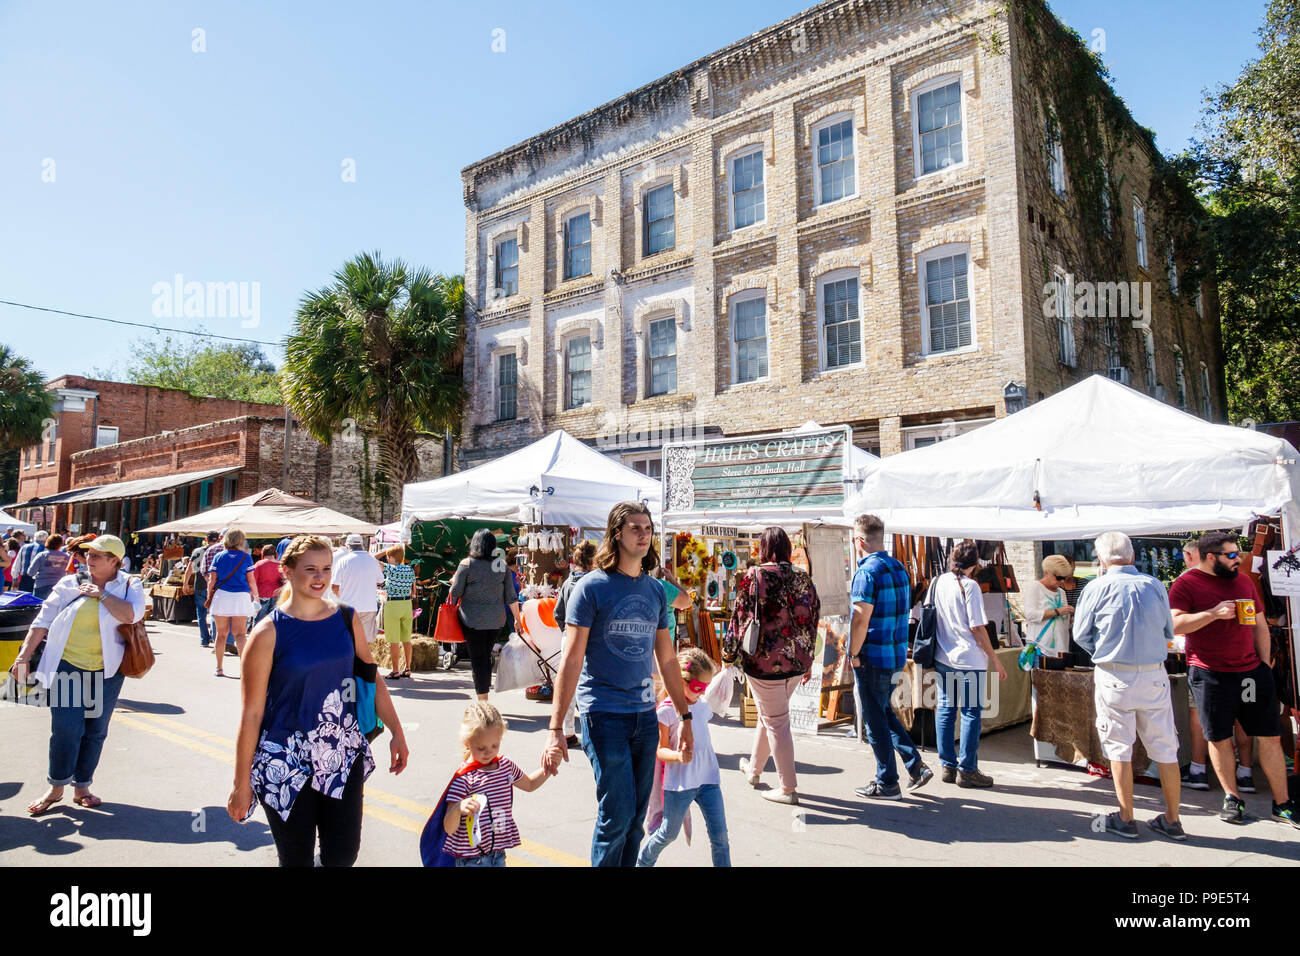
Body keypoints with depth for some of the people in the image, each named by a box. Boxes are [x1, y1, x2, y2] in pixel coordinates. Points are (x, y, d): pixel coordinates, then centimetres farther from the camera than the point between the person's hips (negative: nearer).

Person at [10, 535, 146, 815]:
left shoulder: (129, 586, 0)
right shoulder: (71, 583, 5)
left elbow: (131, 615, -20)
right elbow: (43, 621, 6)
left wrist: (100, 593, -13)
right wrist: (23, 656, 0)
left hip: (106, 671, 0)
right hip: (67, 665, 0)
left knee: (95, 731, 7)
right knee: (66, 729, -5)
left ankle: (81, 787, 22)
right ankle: (55, 788, 13)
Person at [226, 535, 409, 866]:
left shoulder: (347, 620, 2)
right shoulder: (269, 633, -9)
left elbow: (373, 678, 9)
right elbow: (251, 712, -7)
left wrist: (396, 732, 6)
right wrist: (242, 783, -5)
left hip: (343, 755, 3)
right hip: (286, 763, -3)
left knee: (342, 856, 7)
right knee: (296, 859, 7)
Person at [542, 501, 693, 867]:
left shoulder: (656, 590, 9)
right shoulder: (592, 586, -7)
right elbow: (571, 660, -10)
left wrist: (685, 717, 15)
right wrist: (556, 729, -14)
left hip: (645, 714, 5)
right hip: (603, 713, -5)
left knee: (636, 818, 11)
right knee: (617, 815, -4)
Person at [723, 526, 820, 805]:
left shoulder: (754, 576, -12)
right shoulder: (803, 577, 2)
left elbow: (740, 618, -10)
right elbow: (812, 619, 8)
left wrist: (729, 655, 0)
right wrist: (807, 658, 19)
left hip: (764, 660, -6)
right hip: (797, 661, 6)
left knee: (776, 722, 5)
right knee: (768, 715, 22)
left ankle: (788, 788, 13)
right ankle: (754, 769, 39)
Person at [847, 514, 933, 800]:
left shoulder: (867, 572, -17)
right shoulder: (900, 569, 10)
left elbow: (861, 620, -22)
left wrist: (853, 655, -11)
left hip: (872, 659, -8)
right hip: (897, 657, 8)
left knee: (875, 721, 4)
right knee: (885, 713, 22)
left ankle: (887, 783, 13)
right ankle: (916, 766, 19)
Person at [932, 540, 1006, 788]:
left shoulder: (939, 582, 7)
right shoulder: (969, 586, -12)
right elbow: (977, 628, -13)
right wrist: (995, 659, -5)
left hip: (942, 658, 7)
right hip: (968, 659, -6)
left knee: (945, 709, 10)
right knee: (970, 712, 2)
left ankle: (948, 766, 17)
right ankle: (967, 770, 7)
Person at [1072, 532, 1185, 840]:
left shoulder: (1097, 589, -8)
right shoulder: (1155, 586, 0)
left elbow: (1081, 635, 0)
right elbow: (1168, 632, 11)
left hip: (1114, 677, -3)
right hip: (1155, 676, 3)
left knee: (1119, 748, 7)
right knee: (1165, 748, 12)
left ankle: (1125, 820, 14)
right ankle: (1171, 820, 21)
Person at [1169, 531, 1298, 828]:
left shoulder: (1244, 581, 12)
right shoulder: (1186, 584, -6)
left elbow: (1260, 626, 17)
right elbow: (1174, 625, -16)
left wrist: (1265, 663, 11)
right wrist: (1214, 613, -22)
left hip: (1251, 670, 5)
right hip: (1210, 675, -5)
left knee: (1271, 736, 6)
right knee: (1220, 738, 5)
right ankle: (1232, 798, 20)